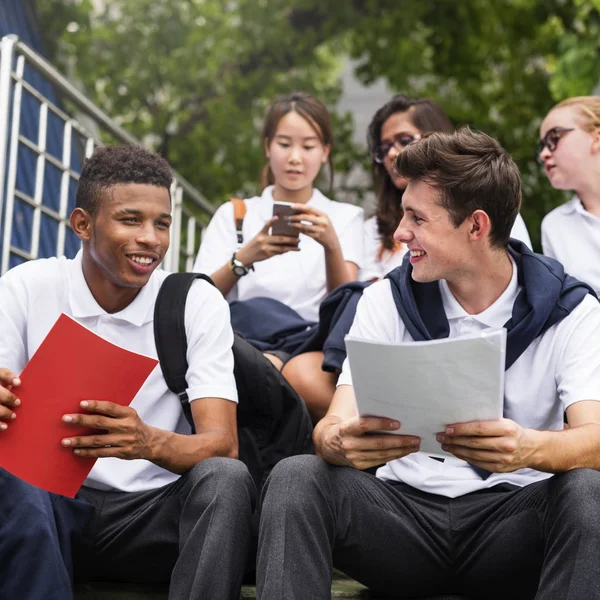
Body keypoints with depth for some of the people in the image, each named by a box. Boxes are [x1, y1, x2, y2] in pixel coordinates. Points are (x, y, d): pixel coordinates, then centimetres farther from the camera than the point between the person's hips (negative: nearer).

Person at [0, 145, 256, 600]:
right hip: (52, 502, 0)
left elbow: (222, 443, -12)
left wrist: (150, 443, -36)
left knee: (225, 477, -29)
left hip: (153, 511, 1)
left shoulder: (199, 303, -2)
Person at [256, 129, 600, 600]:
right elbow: (336, 425, -8)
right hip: (407, 505, 2)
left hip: (510, 516, -1)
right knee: (295, 478, -25)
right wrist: (338, 442, -35)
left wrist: (530, 448, -42)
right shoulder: (387, 301, 3)